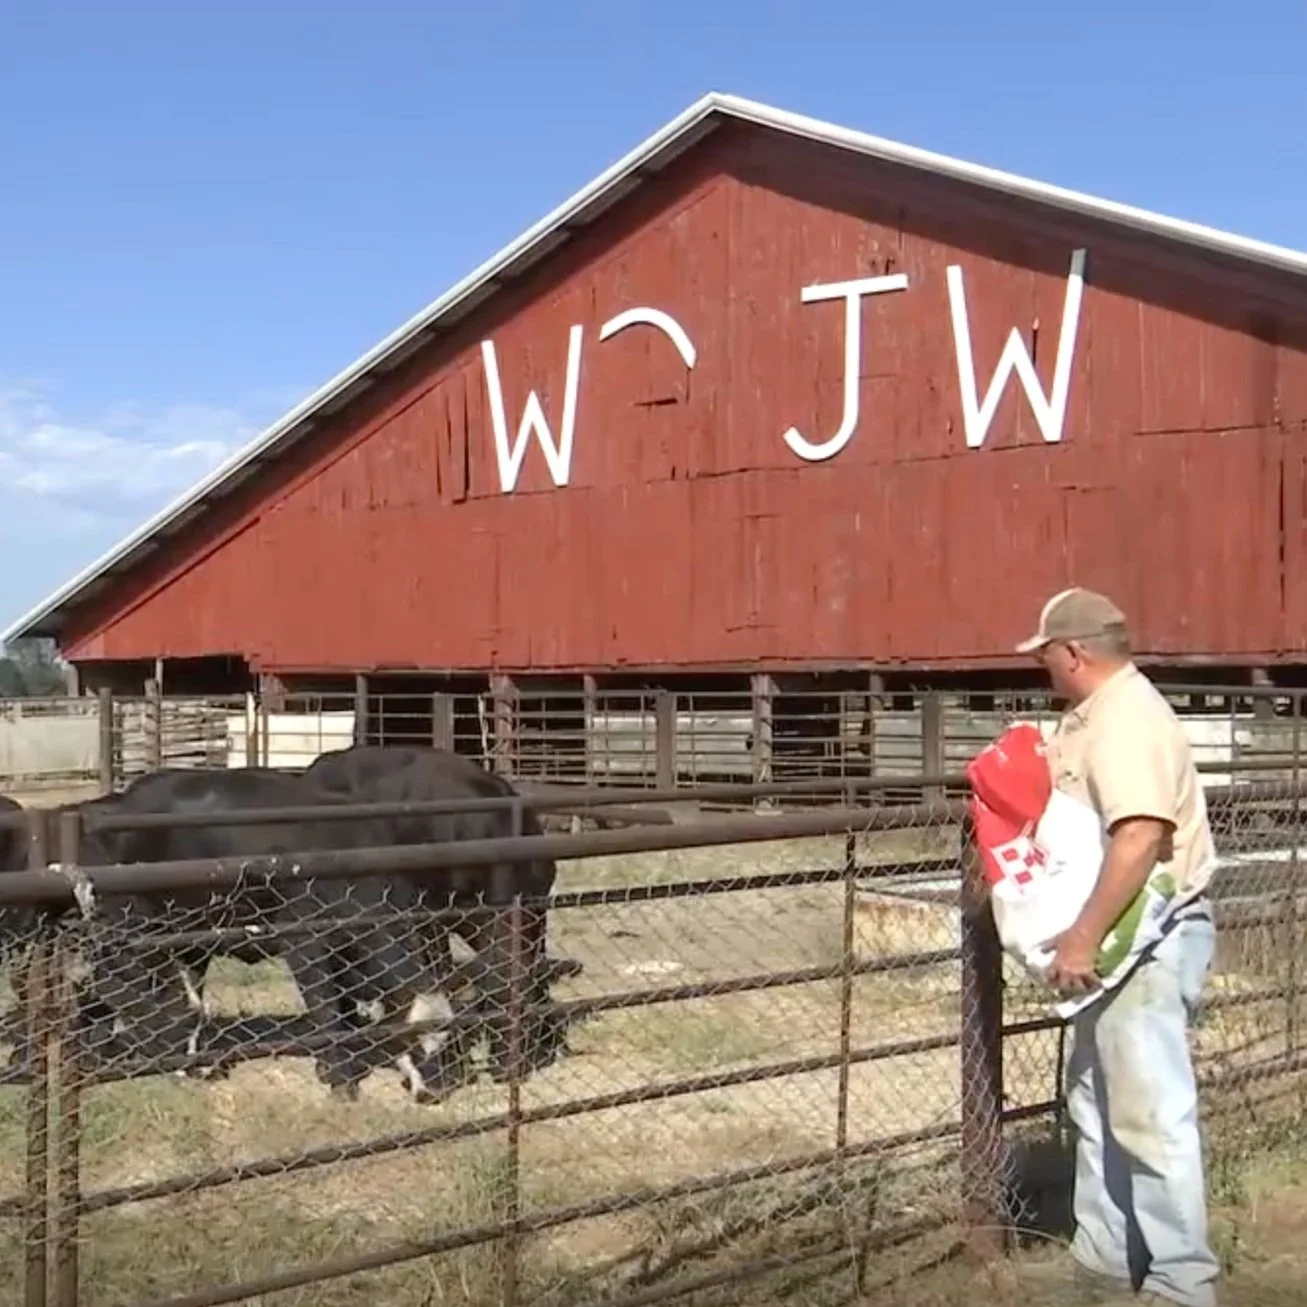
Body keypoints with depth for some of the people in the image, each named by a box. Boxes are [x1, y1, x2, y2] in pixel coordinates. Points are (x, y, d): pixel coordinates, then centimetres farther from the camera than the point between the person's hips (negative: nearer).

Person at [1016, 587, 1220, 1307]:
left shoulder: (1127, 719, -19)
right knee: (1096, 1103, 17)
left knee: (1150, 1112, -7)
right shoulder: (1091, 713, 14)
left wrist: (1083, 937, -32)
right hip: (1114, 936, 11)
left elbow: (1140, 838, -32)